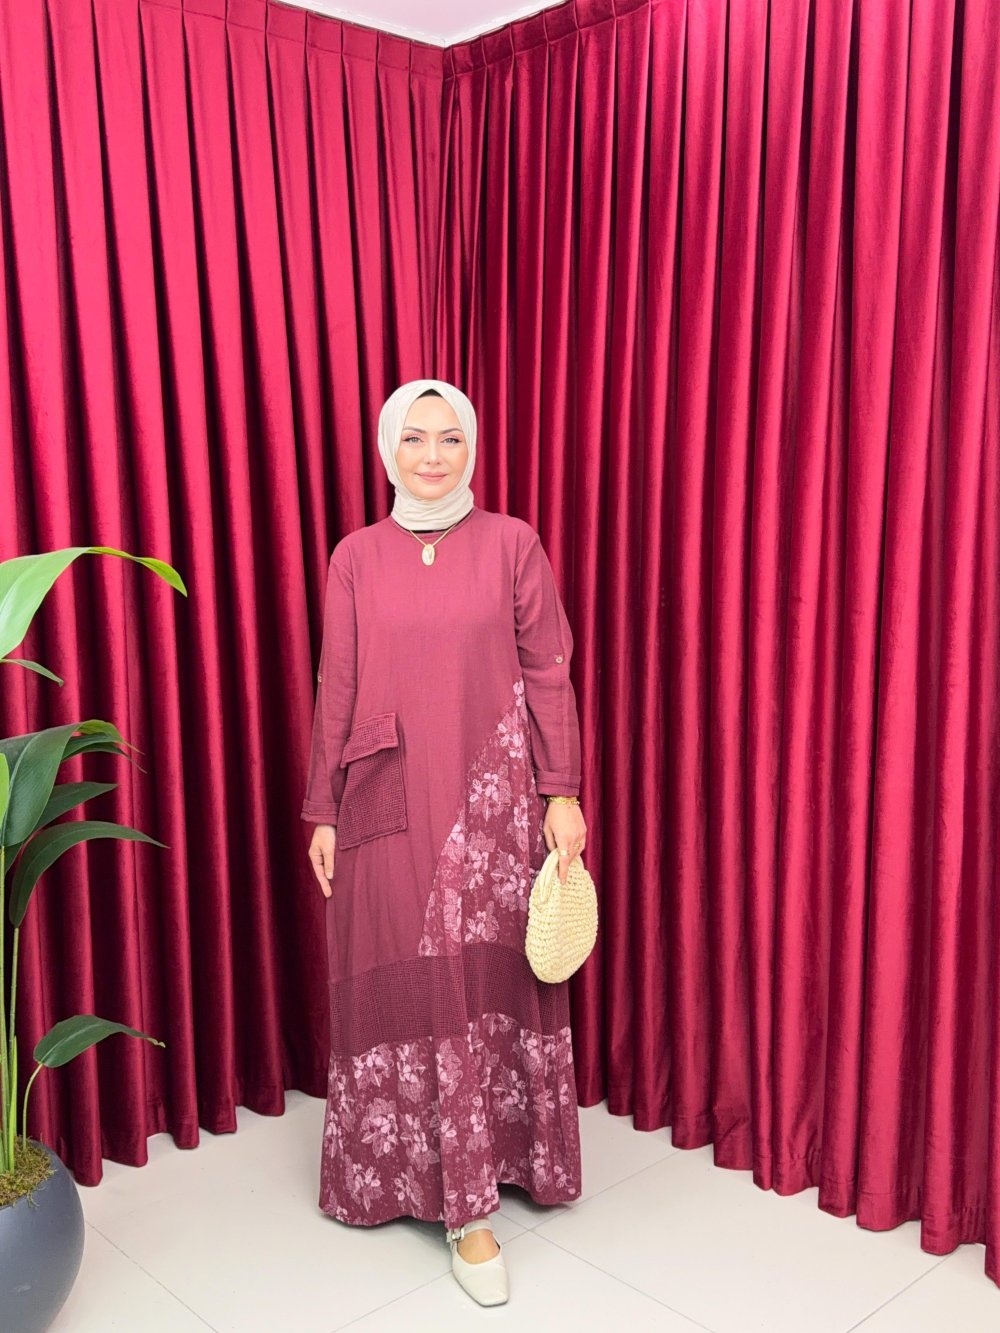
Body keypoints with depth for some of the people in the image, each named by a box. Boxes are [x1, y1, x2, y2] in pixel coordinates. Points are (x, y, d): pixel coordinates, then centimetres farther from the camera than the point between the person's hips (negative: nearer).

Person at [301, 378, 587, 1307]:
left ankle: (468, 1201, 18)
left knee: (484, 981, 4)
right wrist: (321, 813, 5)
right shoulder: (355, 558, 4)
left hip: (491, 801, -1)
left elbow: (549, 674, 1)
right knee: (400, 983, 6)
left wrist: (562, 793, -3)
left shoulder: (511, 544, 0)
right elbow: (335, 691, 5)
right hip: (388, 805, 1)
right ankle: (404, 1170, 26)